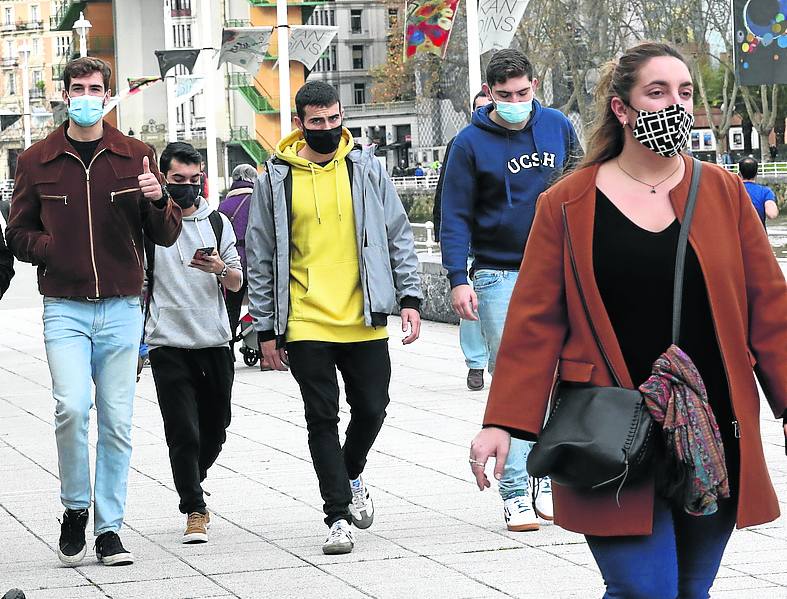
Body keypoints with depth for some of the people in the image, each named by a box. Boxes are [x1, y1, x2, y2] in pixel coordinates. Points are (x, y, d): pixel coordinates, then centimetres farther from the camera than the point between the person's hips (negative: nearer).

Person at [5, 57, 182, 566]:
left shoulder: (134, 157, 5)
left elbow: (167, 236, 7)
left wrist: (159, 202, -15)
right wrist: (51, 247, -11)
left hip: (121, 309, 1)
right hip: (64, 308, -1)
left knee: (117, 421, 2)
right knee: (72, 407, -18)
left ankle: (109, 528, 14)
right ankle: (75, 508, 5)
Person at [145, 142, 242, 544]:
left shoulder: (217, 222, 9)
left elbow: (236, 283, 11)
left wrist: (221, 270, -11)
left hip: (214, 342, 4)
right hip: (168, 344, -4)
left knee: (214, 430, 12)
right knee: (183, 432, -8)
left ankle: (192, 486, 37)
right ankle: (195, 510, 1)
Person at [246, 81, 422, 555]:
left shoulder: (367, 168, 5)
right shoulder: (277, 178, 1)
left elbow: (398, 235, 9)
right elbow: (260, 258, 5)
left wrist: (410, 297, -1)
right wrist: (266, 328, 2)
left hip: (364, 321, 1)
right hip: (306, 323, -1)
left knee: (372, 408, 7)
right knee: (323, 418, -2)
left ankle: (351, 476, 36)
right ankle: (338, 516, 3)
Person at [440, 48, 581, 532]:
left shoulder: (557, 126, 6)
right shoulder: (470, 143, -4)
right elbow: (455, 216, -3)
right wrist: (458, 279, -13)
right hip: (498, 275, -3)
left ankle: (550, 482, 14)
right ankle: (516, 494, -5)